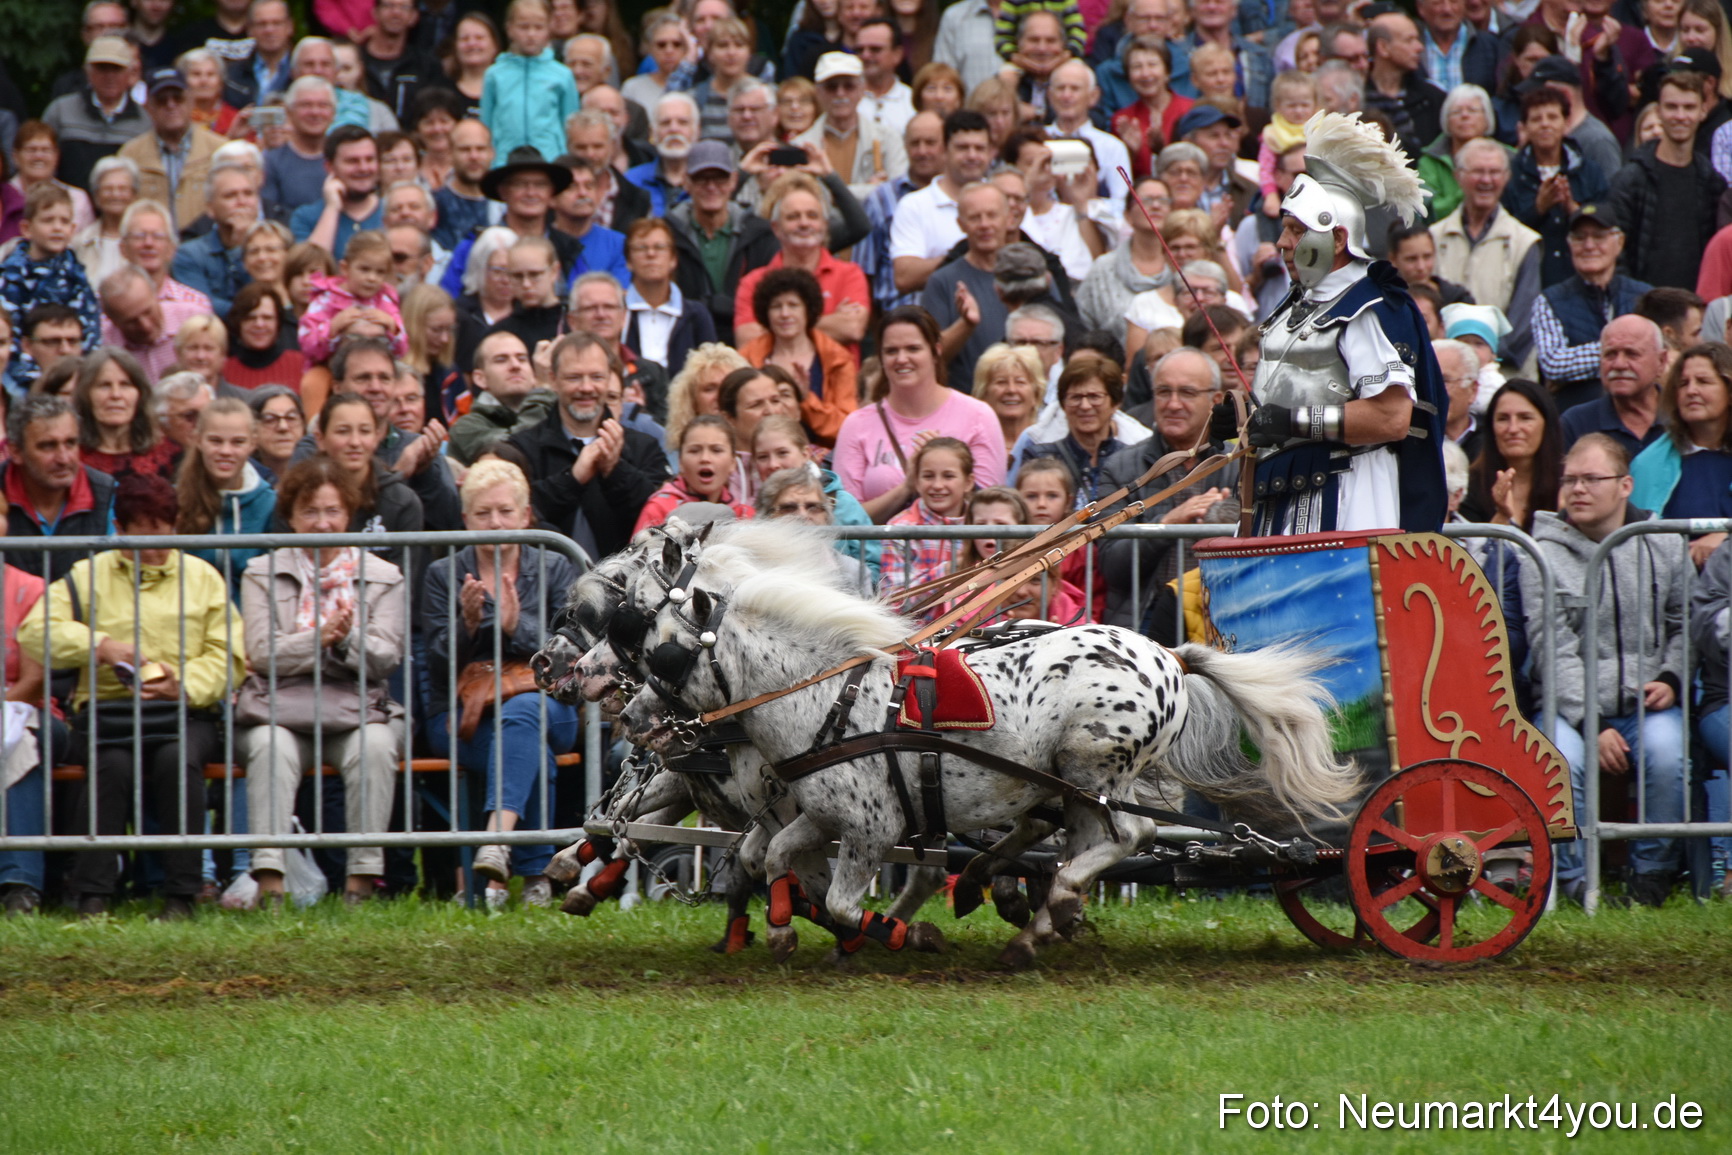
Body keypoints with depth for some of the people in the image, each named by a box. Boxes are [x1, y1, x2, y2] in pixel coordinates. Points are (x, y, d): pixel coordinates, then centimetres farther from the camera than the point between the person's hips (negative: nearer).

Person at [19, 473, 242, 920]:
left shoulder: (202, 577, 18)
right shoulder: (88, 576, 15)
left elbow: (228, 654, 8)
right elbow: (34, 632, 0)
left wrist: (186, 684, -11)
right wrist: (100, 645, -13)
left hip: (183, 713, 0)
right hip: (106, 710, 0)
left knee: (178, 759, -33)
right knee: (111, 763, -33)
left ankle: (180, 896, -30)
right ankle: (92, 896, -31)